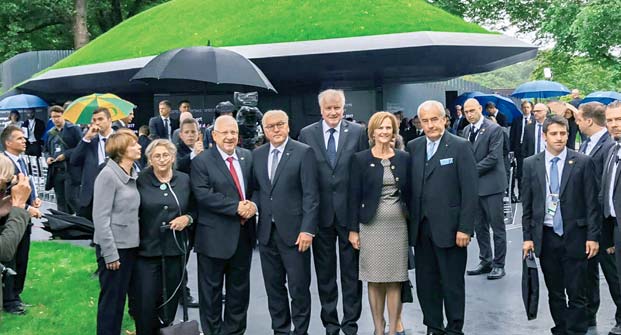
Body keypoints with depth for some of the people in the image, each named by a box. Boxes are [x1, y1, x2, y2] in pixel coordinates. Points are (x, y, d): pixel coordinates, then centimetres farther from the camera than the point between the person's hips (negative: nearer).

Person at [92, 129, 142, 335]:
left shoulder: (133, 175, 8)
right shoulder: (108, 175, -15)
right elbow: (100, 218, -17)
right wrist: (110, 254, -18)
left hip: (130, 246, 8)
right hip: (114, 248, -8)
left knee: (120, 297, 15)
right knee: (111, 299, 2)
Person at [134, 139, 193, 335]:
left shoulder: (184, 180, 6)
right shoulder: (141, 181, -1)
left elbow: (194, 209, 14)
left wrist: (187, 218, -7)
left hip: (175, 248, 3)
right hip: (147, 248, -2)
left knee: (172, 298, 10)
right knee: (146, 300, -3)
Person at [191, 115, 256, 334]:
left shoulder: (248, 156, 9)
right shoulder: (201, 162, -7)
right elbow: (203, 195, -18)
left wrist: (253, 204, -14)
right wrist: (236, 207, -22)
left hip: (244, 233, 5)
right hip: (215, 236, -5)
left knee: (240, 288, 15)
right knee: (211, 289, 7)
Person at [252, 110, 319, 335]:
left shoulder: (304, 153, -5)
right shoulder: (257, 154, 10)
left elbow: (310, 195, -9)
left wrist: (308, 229, -15)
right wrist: (253, 205, -4)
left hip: (294, 232, -5)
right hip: (267, 231, 5)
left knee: (299, 287, 1)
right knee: (273, 286, 12)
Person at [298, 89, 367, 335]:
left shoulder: (357, 132, 0)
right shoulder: (306, 134, 2)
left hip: (349, 211, -1)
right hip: (320, 212, 1)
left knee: (352, 271, 8)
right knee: (324, 273, 11)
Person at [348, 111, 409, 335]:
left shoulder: (404, 158, 5)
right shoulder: (360, 159, -1)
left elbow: (409, 193, 9)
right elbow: (354, 196, -1)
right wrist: (353, 229, -4)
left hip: (398, 224, 2)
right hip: (371, 225, -1)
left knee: (395, 280, 4)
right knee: (375, 280, 4)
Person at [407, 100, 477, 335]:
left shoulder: (460, 147, -6)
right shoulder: (413, 147, 9)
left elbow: (470, 191, -9)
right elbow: (410, 187, 10)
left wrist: (465, 228, -13)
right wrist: (410, 221, 4)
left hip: (449, 228, -4)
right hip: (420, 229, 4)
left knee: (452, 284, 5)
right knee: (425, 283, 11)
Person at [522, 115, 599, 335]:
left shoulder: (583, 162, -2)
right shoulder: (531, 164, 4)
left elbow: (592, 202, -2)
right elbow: (527, 204, 6)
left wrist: (593, 236, -6)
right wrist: (527, 237, 2)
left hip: (574, 236, -2)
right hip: (545, 236, 2)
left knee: (576, 293, 1)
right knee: (554, 292, 12)